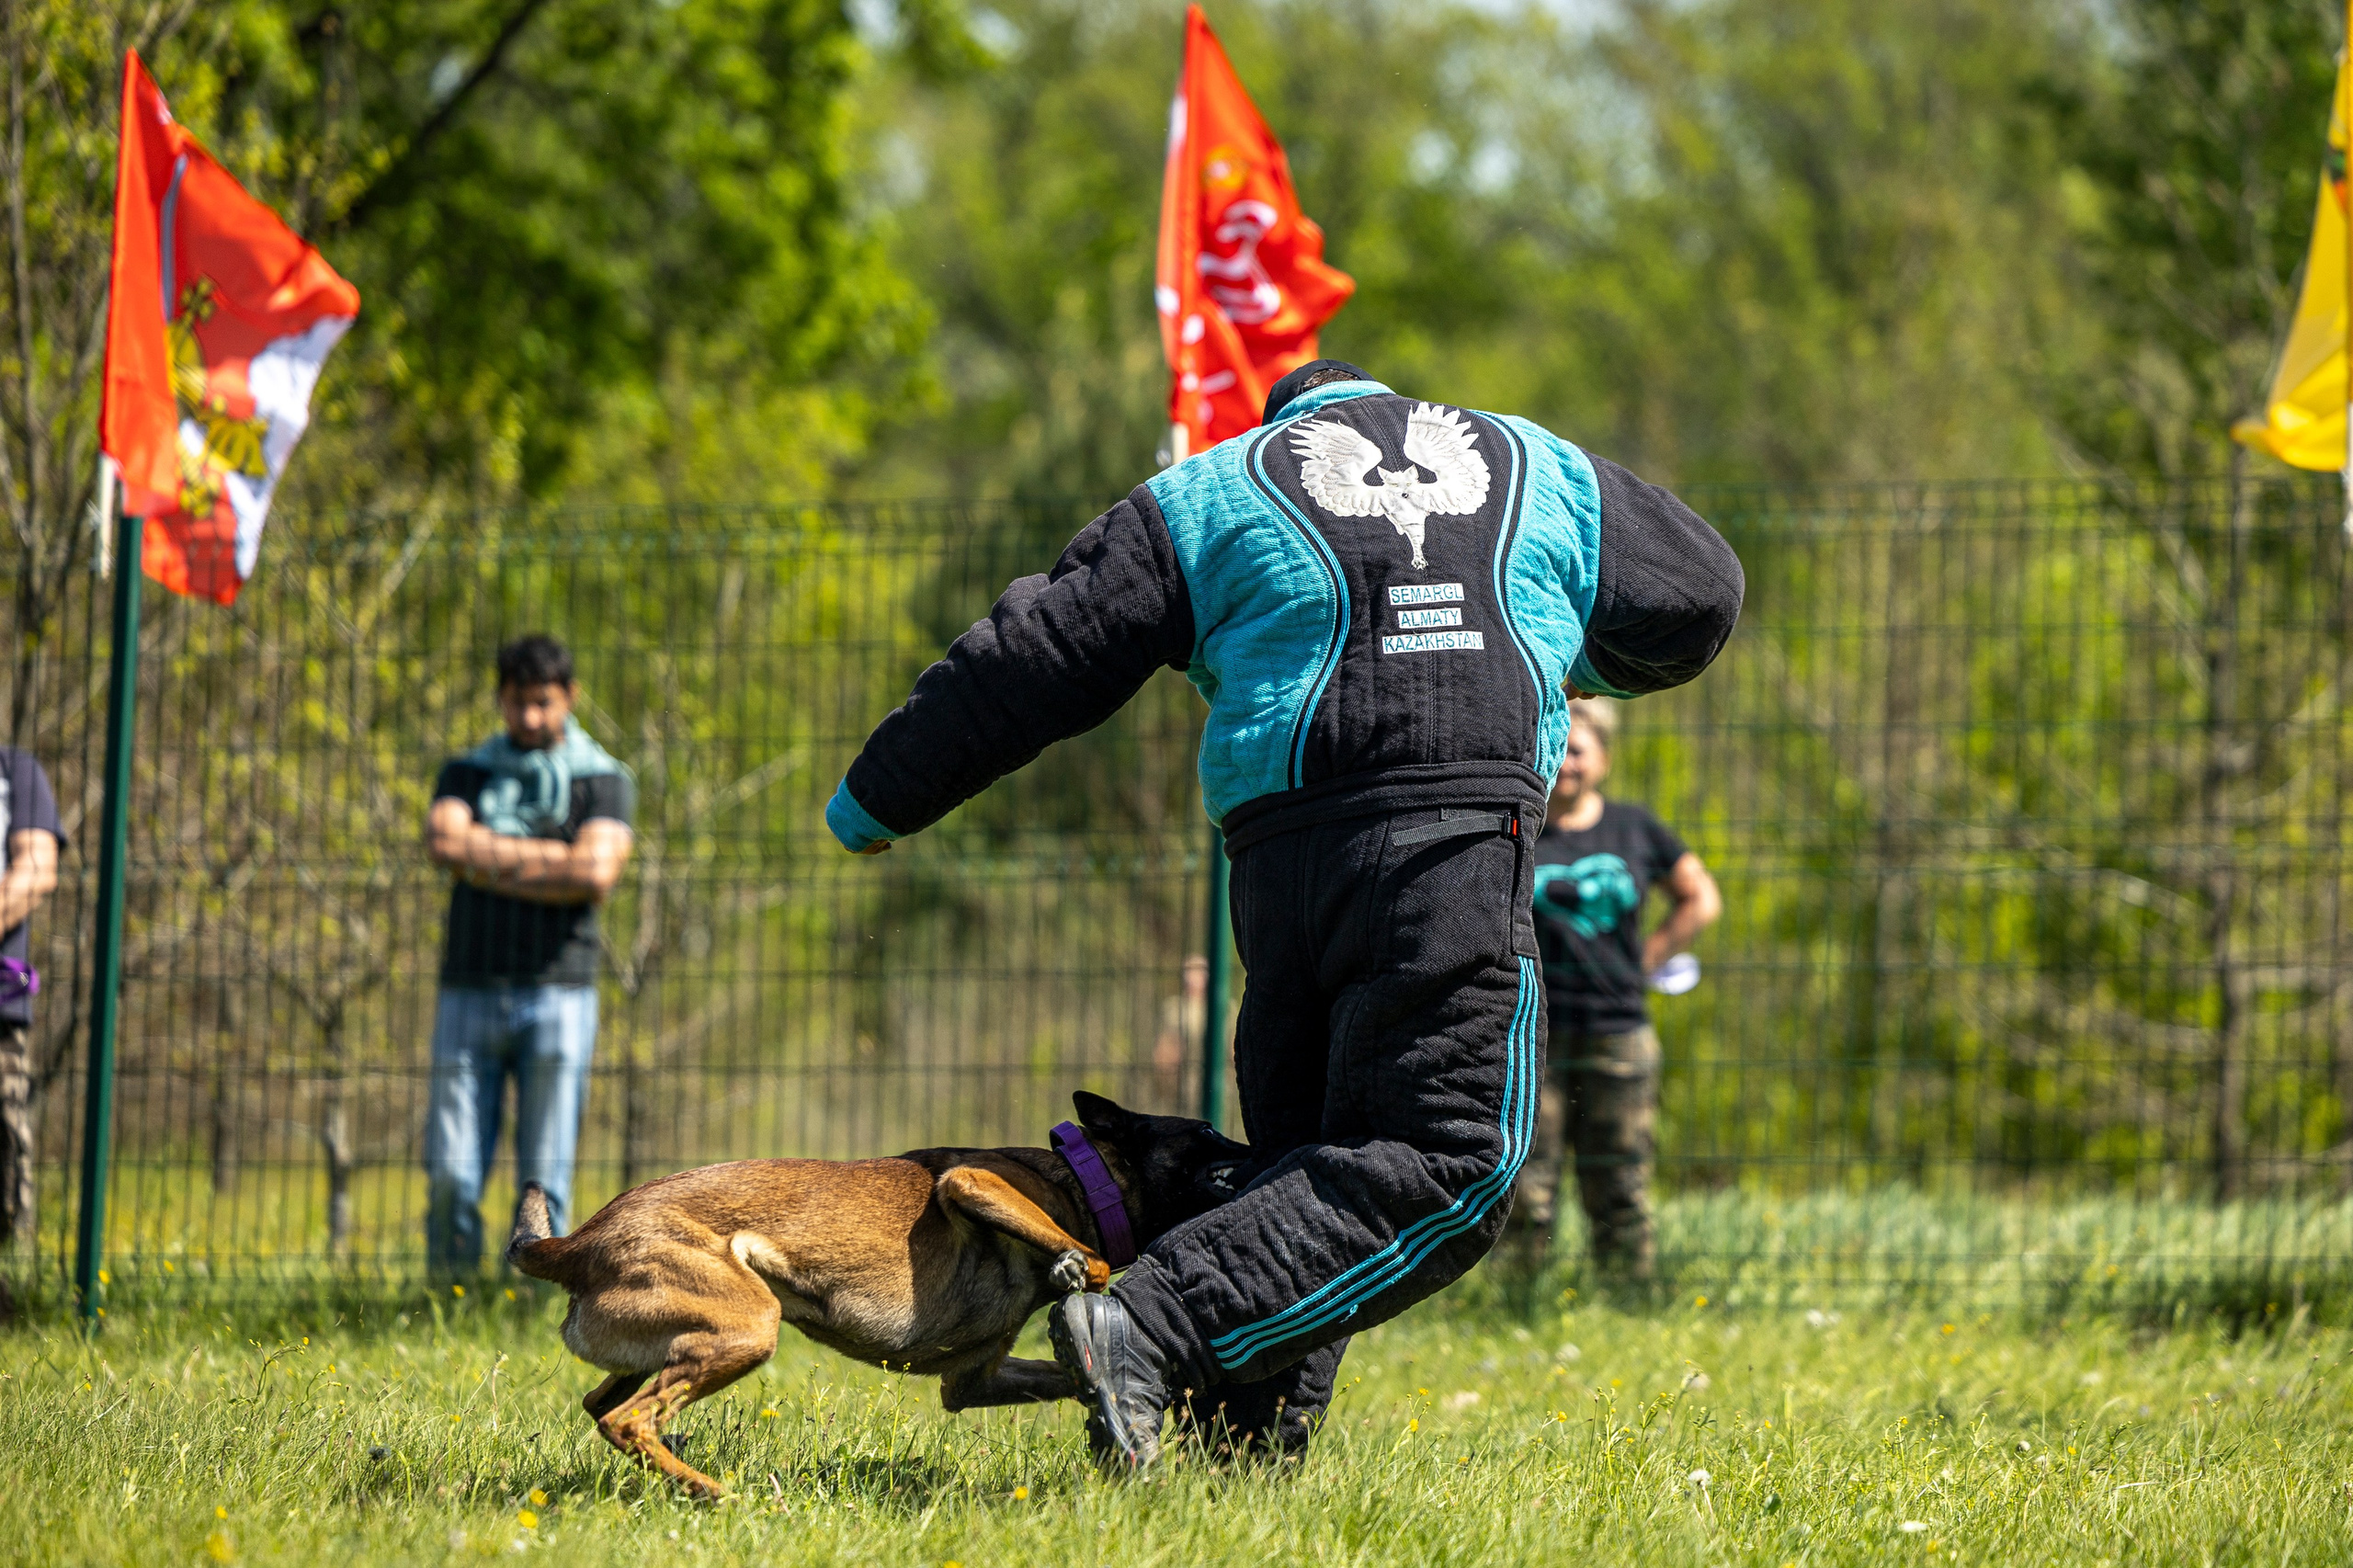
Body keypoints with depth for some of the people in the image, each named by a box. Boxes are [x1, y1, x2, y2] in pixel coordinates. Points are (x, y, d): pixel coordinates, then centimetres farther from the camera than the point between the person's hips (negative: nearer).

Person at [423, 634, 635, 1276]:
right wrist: (552, 855, -7)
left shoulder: (603, 780, 7)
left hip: (558, 992, -2)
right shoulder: (466, 774, 15)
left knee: (545, 1179, -4)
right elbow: (444, 841, -6)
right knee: (451, 1175, -5)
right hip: (470, 989, 2)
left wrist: (487, 860, -5)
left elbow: (596, 873, -11)